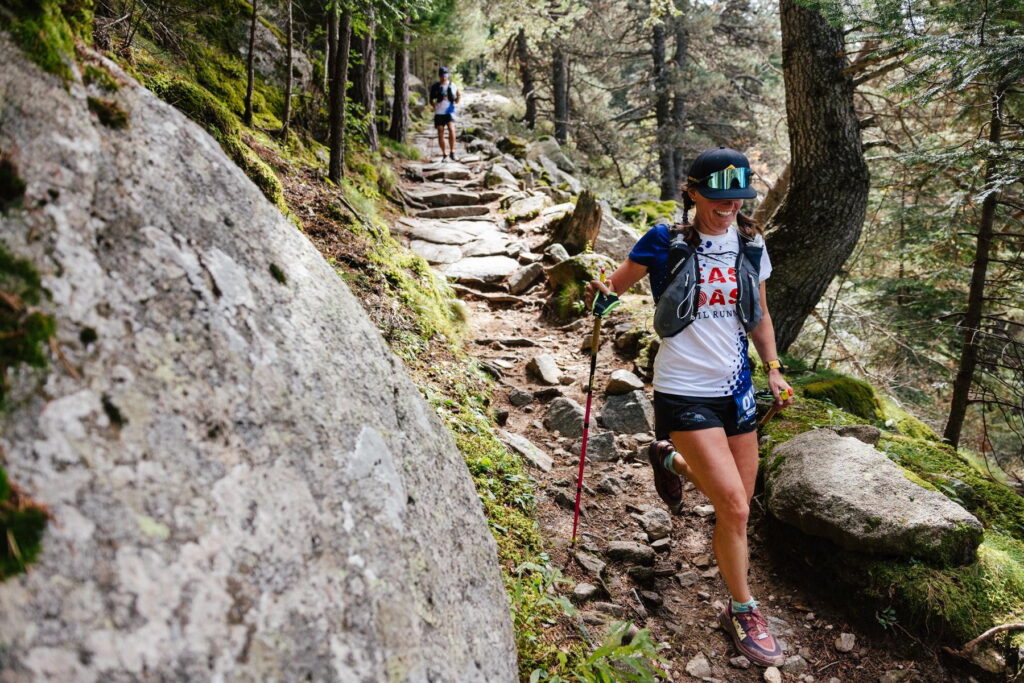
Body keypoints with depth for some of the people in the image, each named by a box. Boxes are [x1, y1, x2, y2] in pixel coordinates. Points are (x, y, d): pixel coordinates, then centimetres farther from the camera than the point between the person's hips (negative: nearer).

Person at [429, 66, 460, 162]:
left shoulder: (452, 85, 4)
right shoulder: (435, 87, 3)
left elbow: (458, 95, 14)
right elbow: (431, 99, 10)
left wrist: (458, 99, -8)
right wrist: (433, 104, -9)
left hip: (450, 112, -1)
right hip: (439, 113, 1)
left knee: (451, 130, -22)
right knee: (440, 134, 3)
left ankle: (452, 152, -15)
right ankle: (444, 154, 17)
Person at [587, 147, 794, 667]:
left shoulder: (750, 245, 6)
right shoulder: (664, 243, -9)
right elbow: (614, 287, 0)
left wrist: (773, 367, 8)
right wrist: (601, 294, -23)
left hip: (736, 388, 6)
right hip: (684, 392, -5)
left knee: (736, 505, 11)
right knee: (734, 508, -11)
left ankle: (672, 460, 41)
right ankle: (743, 612, 13)